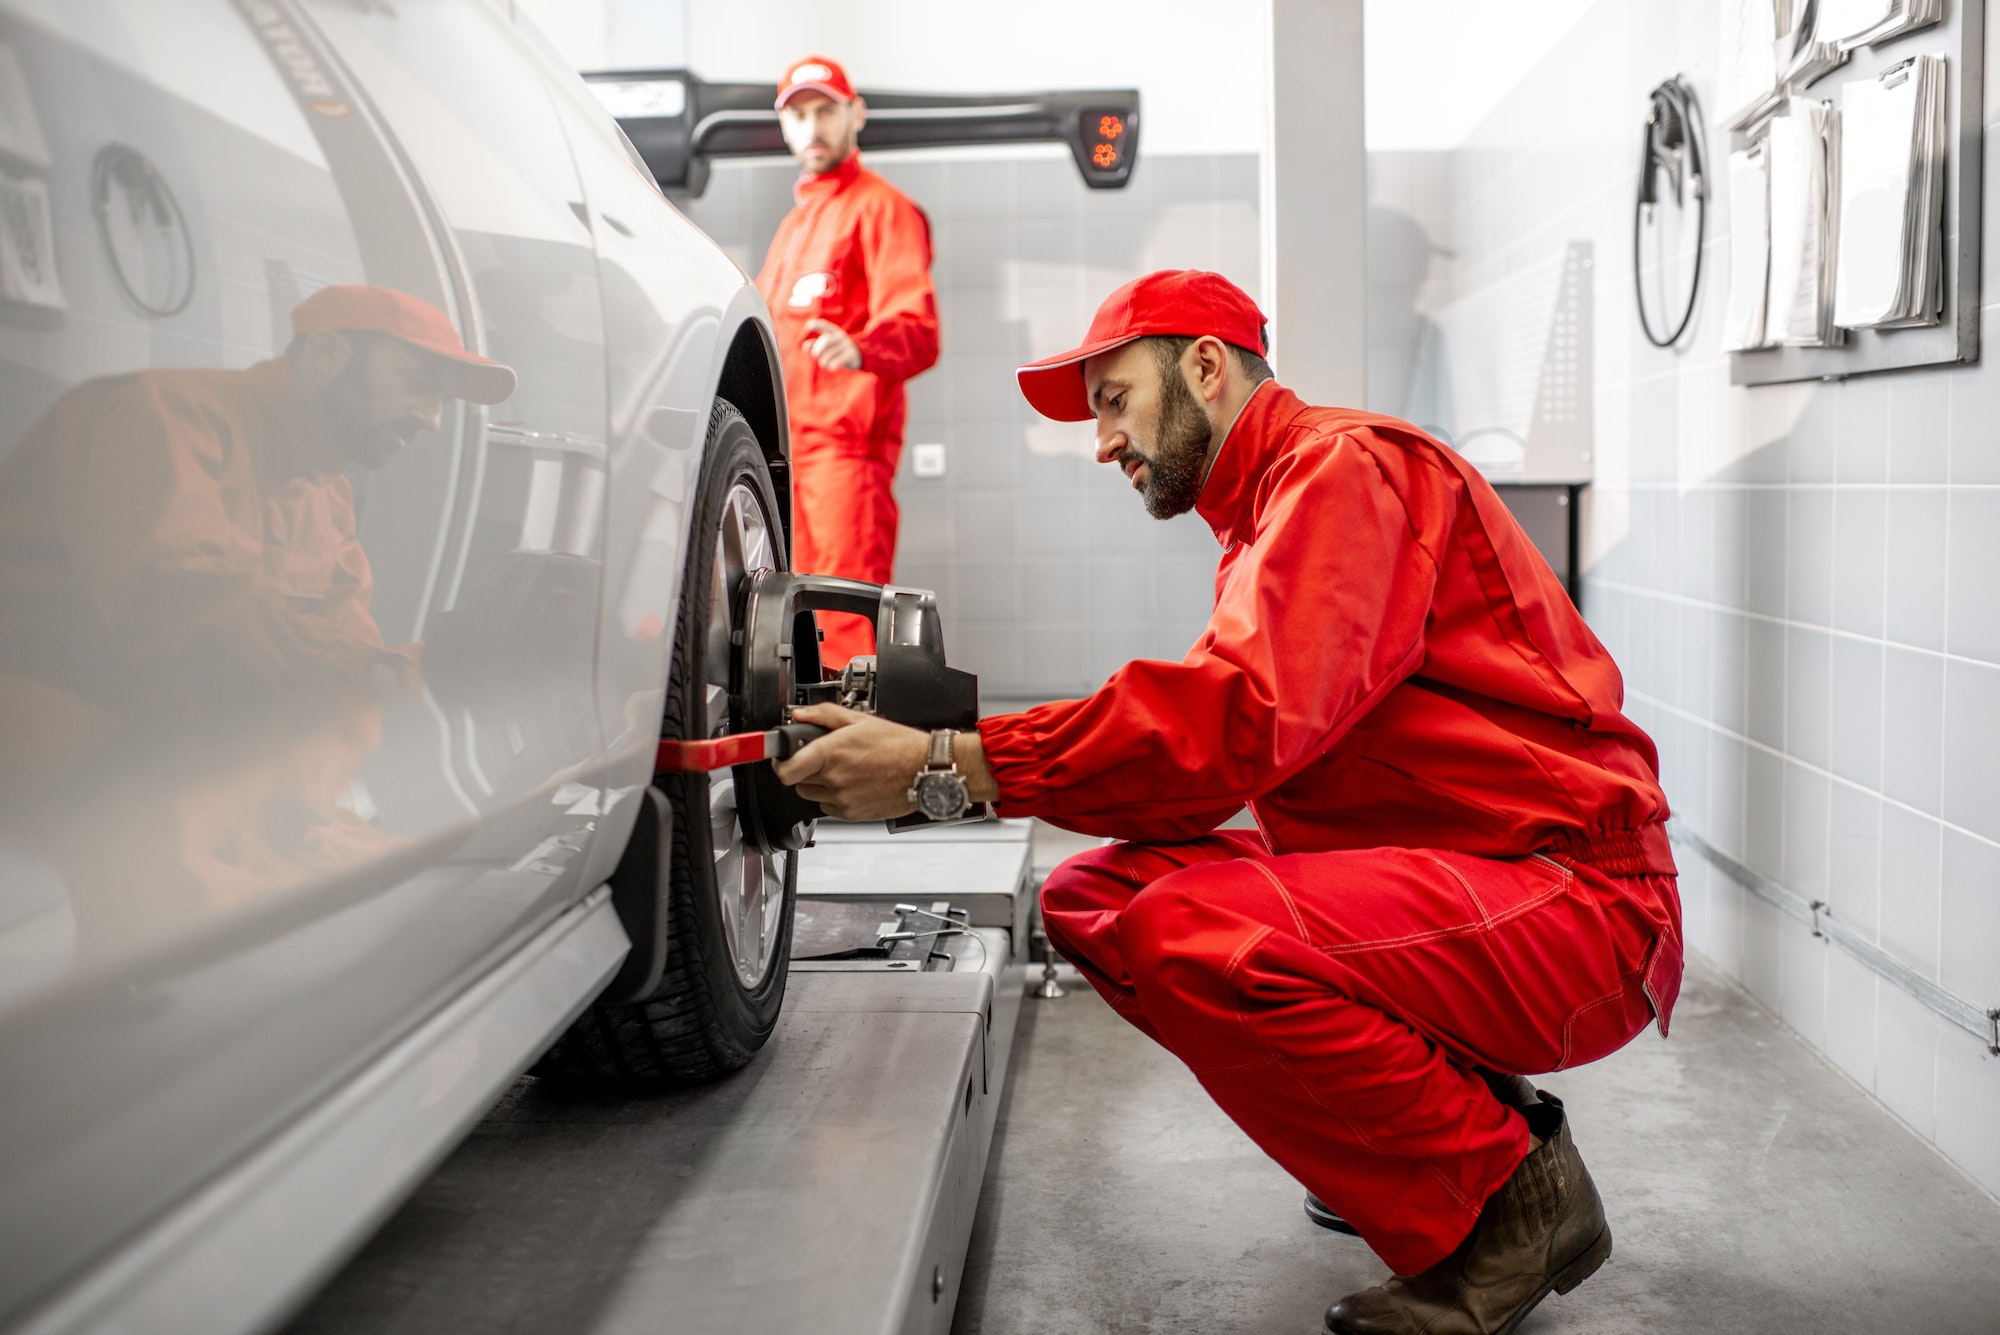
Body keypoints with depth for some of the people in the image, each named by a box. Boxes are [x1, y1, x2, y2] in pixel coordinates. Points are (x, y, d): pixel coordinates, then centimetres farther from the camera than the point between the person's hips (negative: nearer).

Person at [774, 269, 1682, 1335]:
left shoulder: (1350, 464, -12)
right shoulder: (1260, 519, 19)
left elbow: (1244, 717, -28)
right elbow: (1206, 761, 12)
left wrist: (947, 766, -26)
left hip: (1577, 900, -9)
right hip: (1420, 882, 10)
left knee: (1193, 935, -30)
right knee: (1095, 897, 1)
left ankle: (1509, 1194, -8)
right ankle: (1440, 1119, 7)